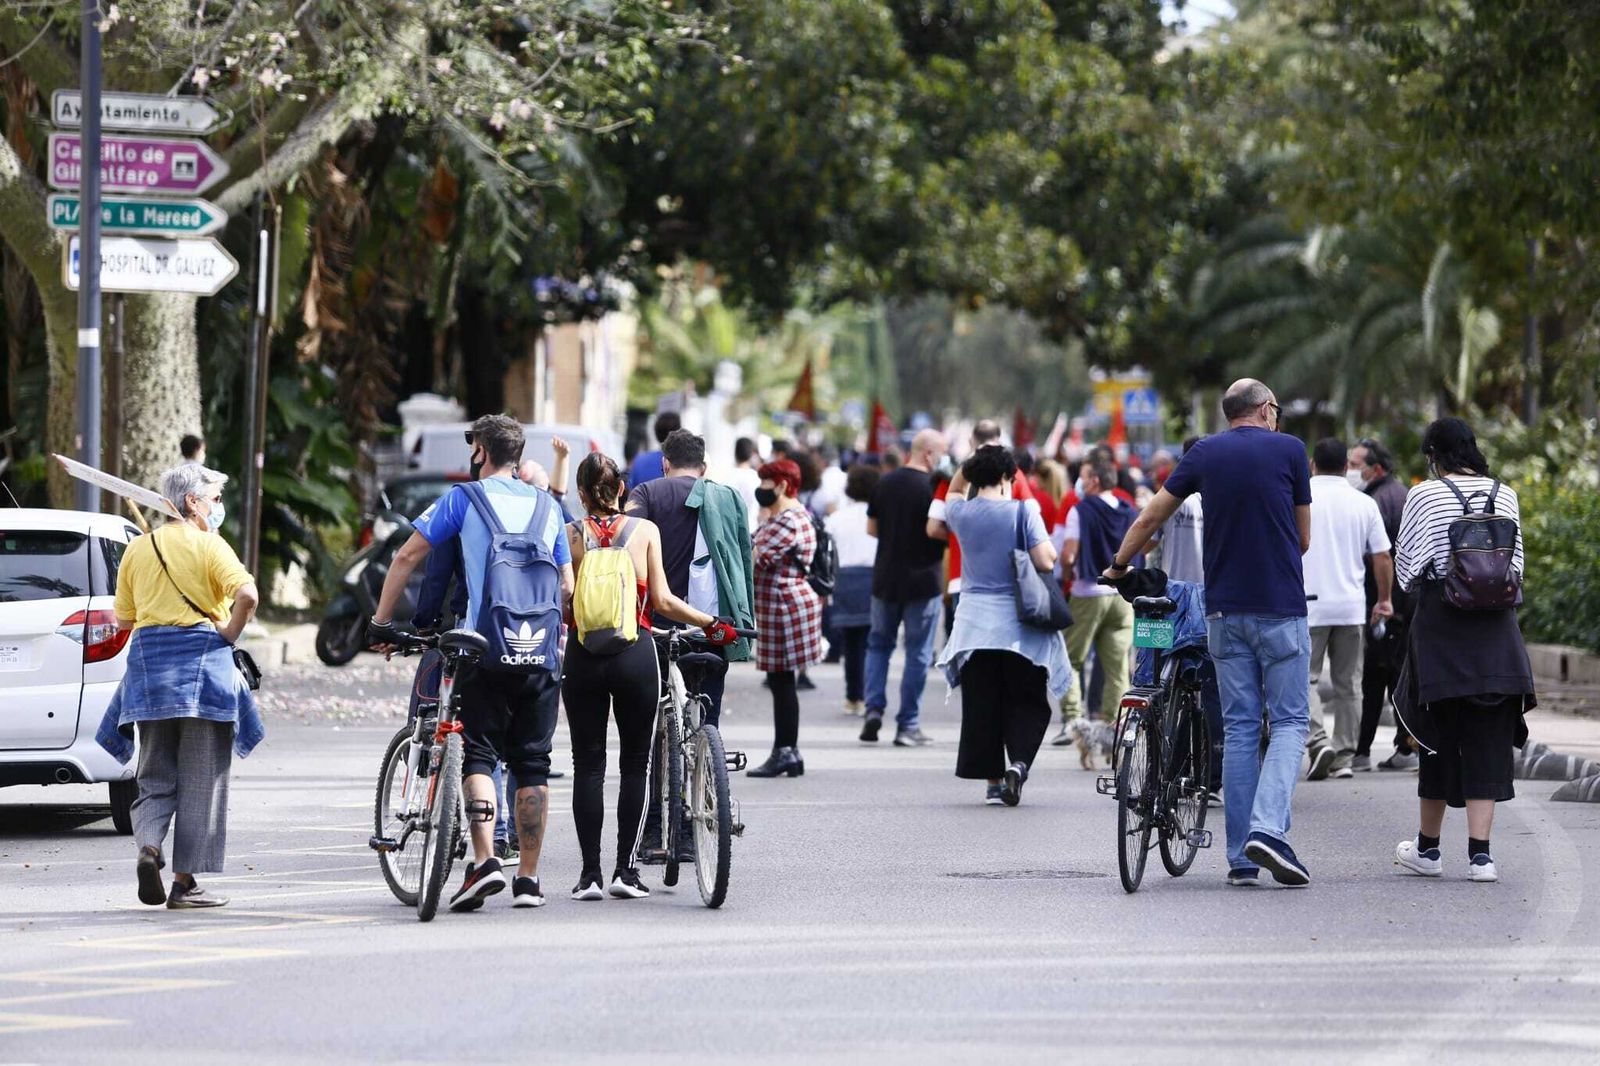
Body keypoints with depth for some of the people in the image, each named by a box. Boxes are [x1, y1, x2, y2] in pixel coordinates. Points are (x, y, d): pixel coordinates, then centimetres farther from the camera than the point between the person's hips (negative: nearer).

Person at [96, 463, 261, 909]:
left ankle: (149, 844, -16)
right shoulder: (208, 545, -5)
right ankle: (185, 882, 1)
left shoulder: (138, 549, 11)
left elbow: (123, 618, 13)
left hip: (148, 658, 4)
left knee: (156, 776, 12)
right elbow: (247, 594, -20)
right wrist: (229, 635, -6)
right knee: (200, 779, 2)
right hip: (202, 656, -4)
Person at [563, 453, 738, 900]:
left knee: (587, 764, 6)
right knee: (636, 763, 9)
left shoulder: (570, 535, -2)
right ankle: (625, 869, 3)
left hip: (583, 656, 0)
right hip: (636, 653, 0)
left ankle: (589, 874, 3)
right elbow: (662, 601, -4)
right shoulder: (645, 530, -1)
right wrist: (711, 623, 7)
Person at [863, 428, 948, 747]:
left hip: (886, 577, 4)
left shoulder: (885, 482, 2)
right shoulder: (933, 487, -14)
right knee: (918, 652, 4)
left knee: (879, 643, 18)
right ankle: (908, 726, 5)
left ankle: (874, 708, 2)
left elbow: (871, 528, 8)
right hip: (922, 580, -4)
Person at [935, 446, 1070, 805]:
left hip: (975, 623, 3)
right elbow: (1046, 561, -15)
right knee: (1026, 702, 7)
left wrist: (974, 460, 19)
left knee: (981, 705, 7)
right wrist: (1046, 542, 5)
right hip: (1019, 624, -3)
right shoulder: (1022, 512, -9)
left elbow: (954, 490, 26)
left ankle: (993, 780, 8)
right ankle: (1018, 762, -15)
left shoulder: (962, 513, 1)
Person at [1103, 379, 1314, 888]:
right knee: (1289, 721, 3)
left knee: (1239, 727, 7)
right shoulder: (1288, 450, -1)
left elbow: (1148, 520, 11)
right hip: (1281, 607, -3)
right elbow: (1303, 537, 7)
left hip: (1225, 608, 3)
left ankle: (1241, 856, 4)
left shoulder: (1205, 454, 6)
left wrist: (1119, 566, 29)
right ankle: (1268, 828, -19)